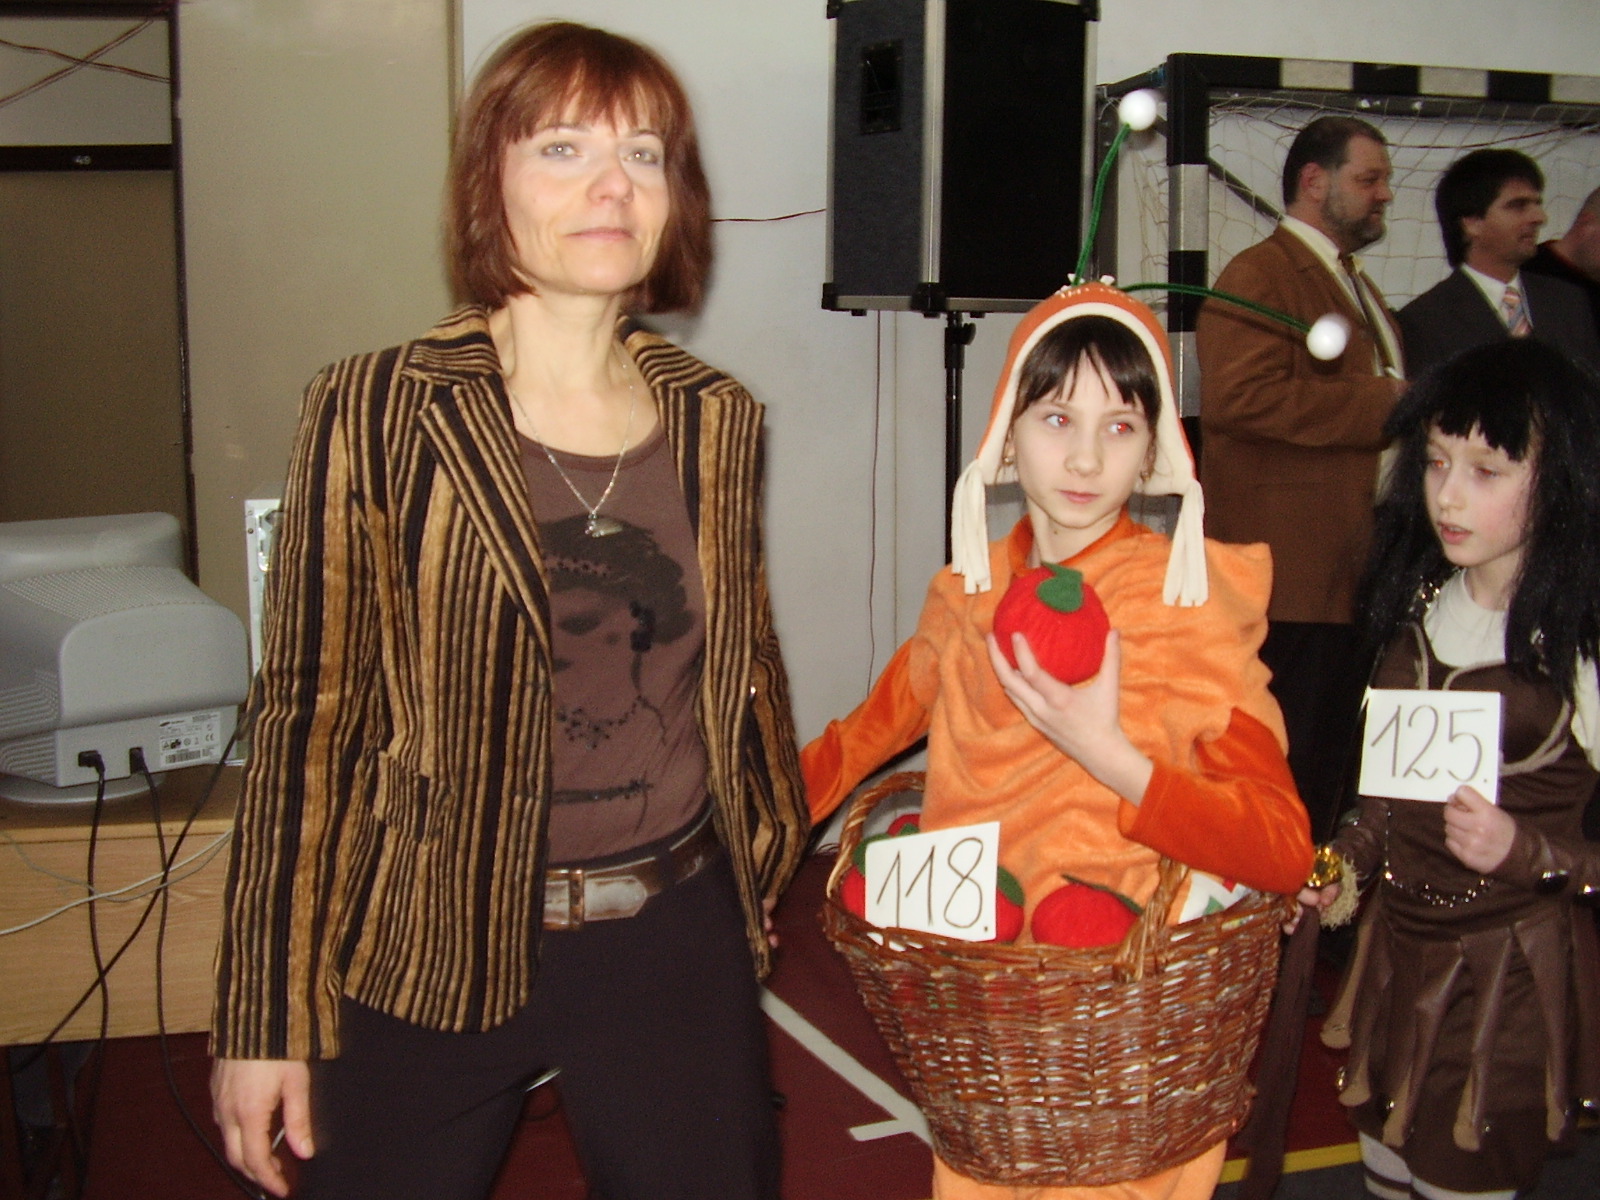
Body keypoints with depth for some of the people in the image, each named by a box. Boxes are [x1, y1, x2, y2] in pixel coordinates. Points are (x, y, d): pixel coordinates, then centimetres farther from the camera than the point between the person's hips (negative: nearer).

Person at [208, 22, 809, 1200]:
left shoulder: (719, 419, 3)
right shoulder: (379, 412, -9)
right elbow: (311, 713, -7)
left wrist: (766, 860, 21)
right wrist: (265, 1016, -7)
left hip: (677, 940, 3)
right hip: (430, 954, -3)